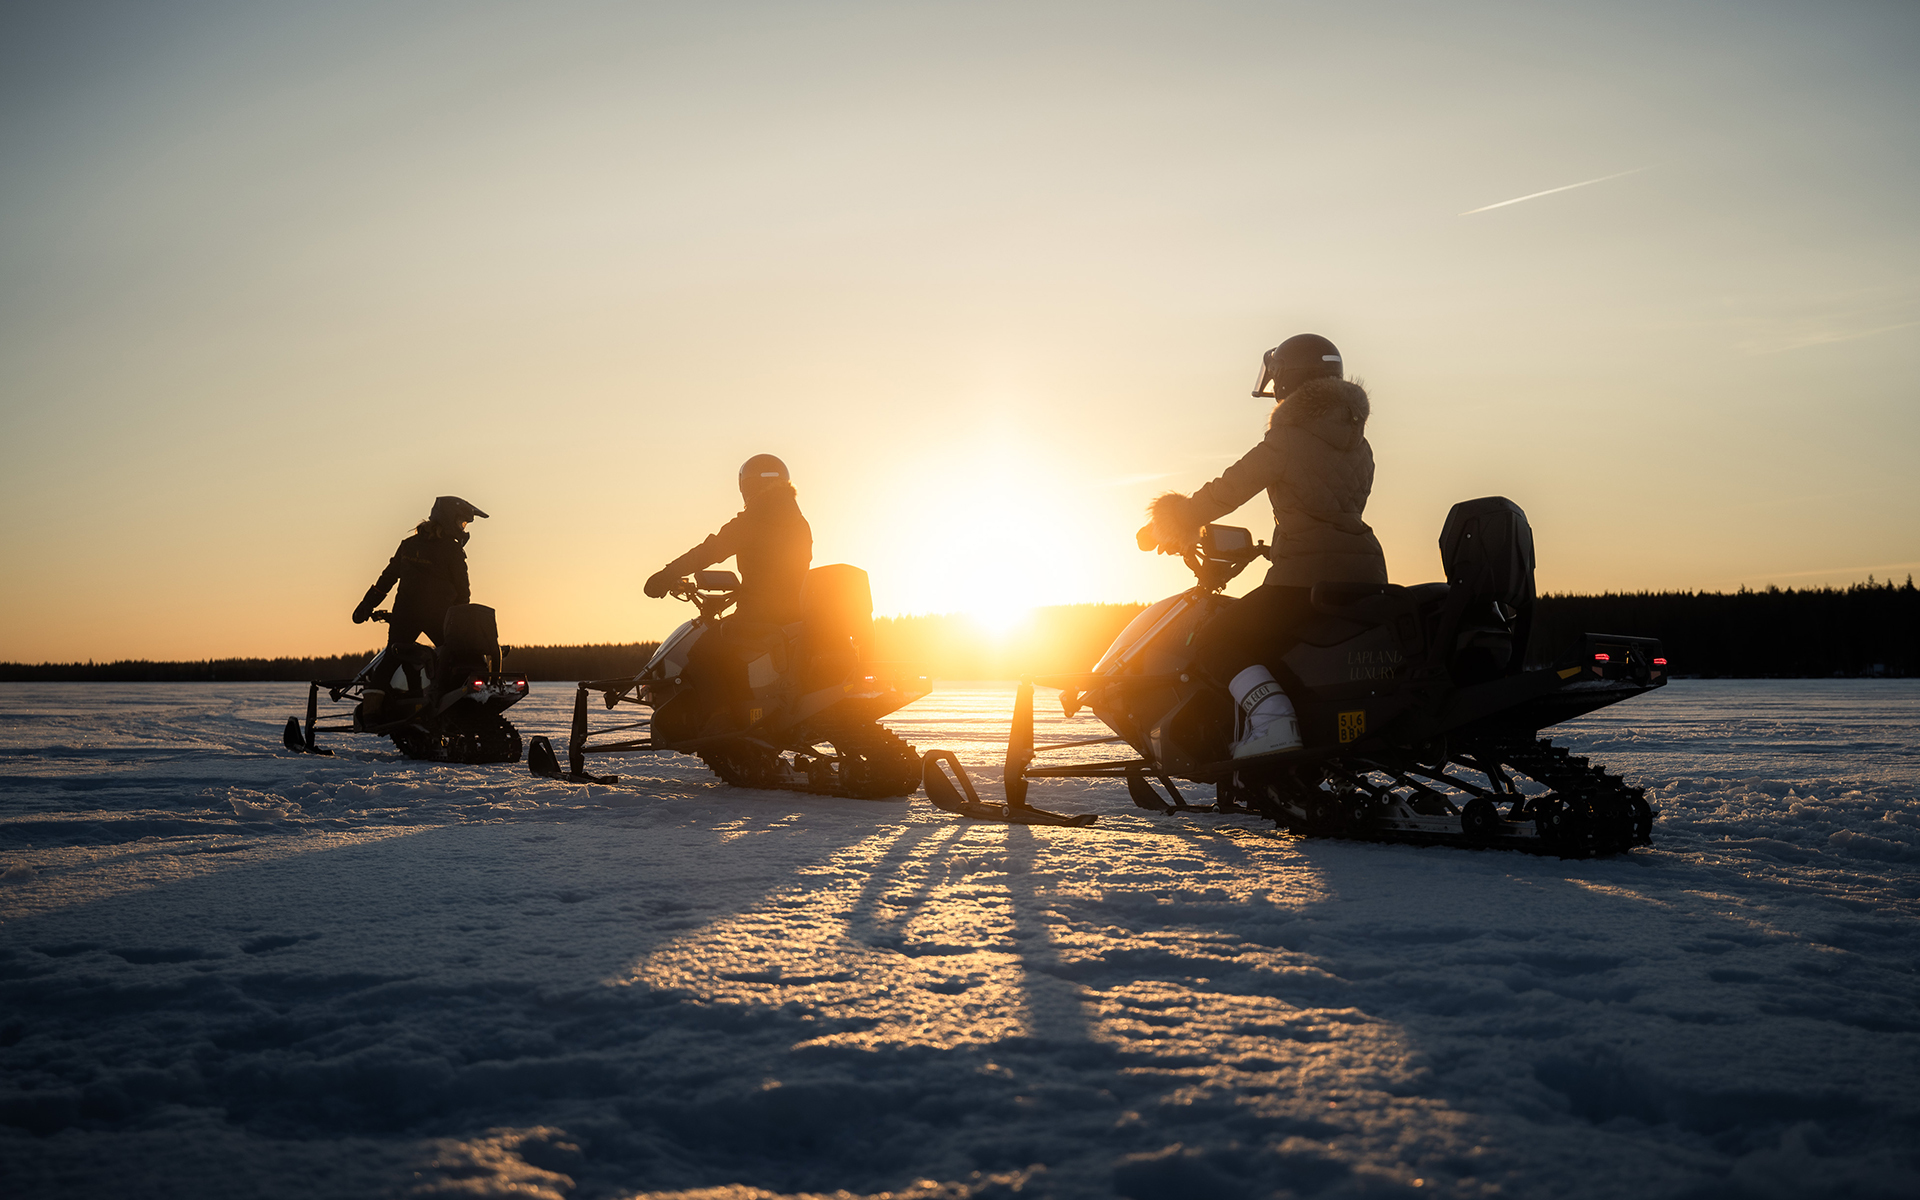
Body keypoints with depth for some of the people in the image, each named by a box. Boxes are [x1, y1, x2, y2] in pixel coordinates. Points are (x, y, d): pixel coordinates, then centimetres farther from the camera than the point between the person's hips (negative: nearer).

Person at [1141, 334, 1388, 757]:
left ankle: (1272, 719, -25)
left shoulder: (1288, 441, -6)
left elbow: (1226, 492, -6)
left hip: (1309, 578, -8)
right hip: (1366, 575, 9)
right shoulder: (1358, 447, 17)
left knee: (1215, 642, -3)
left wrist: (1170, 524, 8)